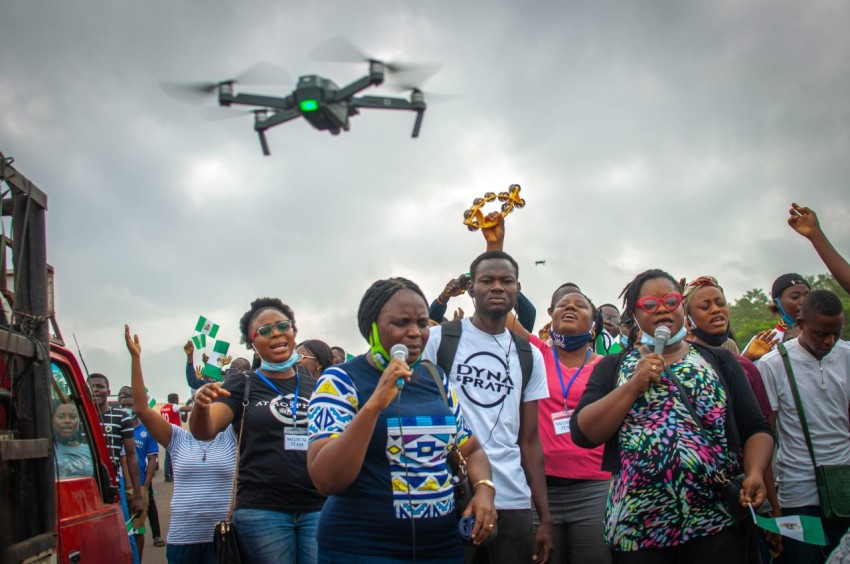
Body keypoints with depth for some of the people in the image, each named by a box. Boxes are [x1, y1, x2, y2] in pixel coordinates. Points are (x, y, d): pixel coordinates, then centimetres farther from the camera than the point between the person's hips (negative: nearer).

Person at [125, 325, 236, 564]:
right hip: (182, 537, 1)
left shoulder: (230, 437, 4)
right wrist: (135, 357, -6)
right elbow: (141, 409, -1)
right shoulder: (178, 440, 5)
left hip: (223, 537, -1)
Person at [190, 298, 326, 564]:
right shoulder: (242, 385, 4)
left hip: (319, 508, 2)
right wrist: (201, 404, -31)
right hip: (262, 511, -2)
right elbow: (204, 432, -10)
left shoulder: (317, 385, 10)